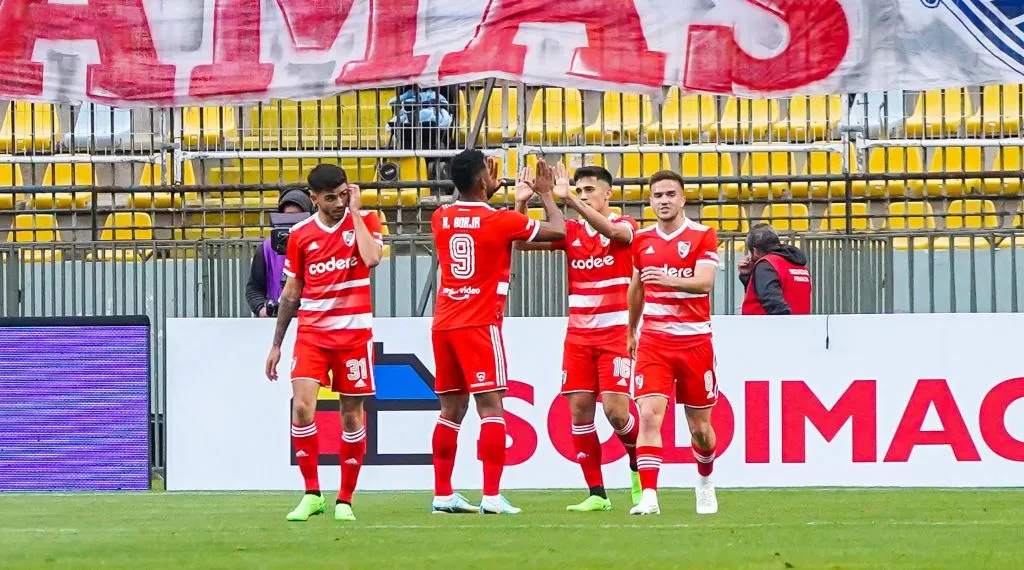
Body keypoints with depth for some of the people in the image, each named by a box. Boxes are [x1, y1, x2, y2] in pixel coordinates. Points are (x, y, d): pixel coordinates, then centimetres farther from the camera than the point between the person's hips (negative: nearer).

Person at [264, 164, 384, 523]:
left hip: (354, 332, -1)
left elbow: (371, 258, -22)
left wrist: (354, 212, -14)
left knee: (352, 414, 2)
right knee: (302, 406, -14)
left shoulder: (364, 221, -1)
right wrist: (276, 344, 12)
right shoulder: (300, 234, 4)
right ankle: (311, 494, -5)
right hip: (311, 332, 1)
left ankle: (345, 500, 12)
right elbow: (291, 293, 12)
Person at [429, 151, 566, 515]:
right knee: (491, 407, -6)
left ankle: (442, 494, 12)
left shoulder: (440, 219, 6)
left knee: (452, 409, 11)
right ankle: (491, 496, -13)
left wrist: (487, 195, 33)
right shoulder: (499, 221, -9)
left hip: (444, 324, 6)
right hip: (479, 325, -6)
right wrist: (546, 194, 14)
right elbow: (557, 231, -2)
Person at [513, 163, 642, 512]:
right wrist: (521, 204, -14)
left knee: (615, 409, -12)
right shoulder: (572, 231, 9)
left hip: (615, 333, -4)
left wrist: (568, 199, -37)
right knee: (579, 408, -4)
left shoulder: (625, 226, -2)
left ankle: (638, 468, 17)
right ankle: (596, 493, 2)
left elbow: (610, 230, -26)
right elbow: (523, 242, 2)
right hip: (578, 335, 4)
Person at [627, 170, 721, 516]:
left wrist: (669, 279, -37)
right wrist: (630, 330, 31)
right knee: (649, 414, -17)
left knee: (700, 426, 8)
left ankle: (705, 484, 36)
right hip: (653, 342, 2)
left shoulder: (703, 237, -4)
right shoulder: (641, 240, 8)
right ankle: (649, 496, -22)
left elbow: (704, 282, -19)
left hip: (695, 341, -2)